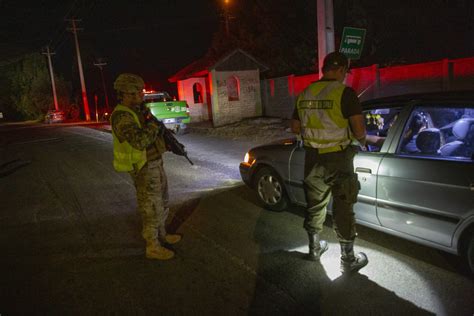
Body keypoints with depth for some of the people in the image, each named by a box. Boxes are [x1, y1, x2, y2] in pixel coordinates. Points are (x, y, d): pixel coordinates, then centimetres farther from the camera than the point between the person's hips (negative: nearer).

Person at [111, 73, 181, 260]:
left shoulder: (137, 111, 9)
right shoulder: (122, 116, -21)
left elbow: (155, 133, 16)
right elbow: (140, 141, -35)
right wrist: (155, 122, -24)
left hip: (155, 163, 10)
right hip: (144, 168, -10)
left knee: (161, 202, 21)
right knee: (151, 207, 0)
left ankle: (161, 235, 38)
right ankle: (153, 247, 15)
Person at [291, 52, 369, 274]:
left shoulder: (305, 94, 4)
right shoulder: (344, 93, -14)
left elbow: (295, 128, 11)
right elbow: (359, 129, -18)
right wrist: (361, 141, 3)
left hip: (313, 158, 5)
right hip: (338, 160, -5)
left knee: (314, 205, 19)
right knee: (343, 210, 6)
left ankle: (314, 248, 35)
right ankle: (348, 260, 19)